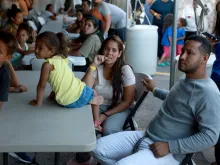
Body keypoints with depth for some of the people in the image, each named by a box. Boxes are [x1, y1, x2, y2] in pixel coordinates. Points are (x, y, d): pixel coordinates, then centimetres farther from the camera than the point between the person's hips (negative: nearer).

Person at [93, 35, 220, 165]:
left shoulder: (208, 93, -20)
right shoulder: (187, 81, 11)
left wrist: (170, 147, -24)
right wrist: (155, 90, 41)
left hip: (168, 151, -9)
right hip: (146, 136, 9)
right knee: (99, 148, -1)